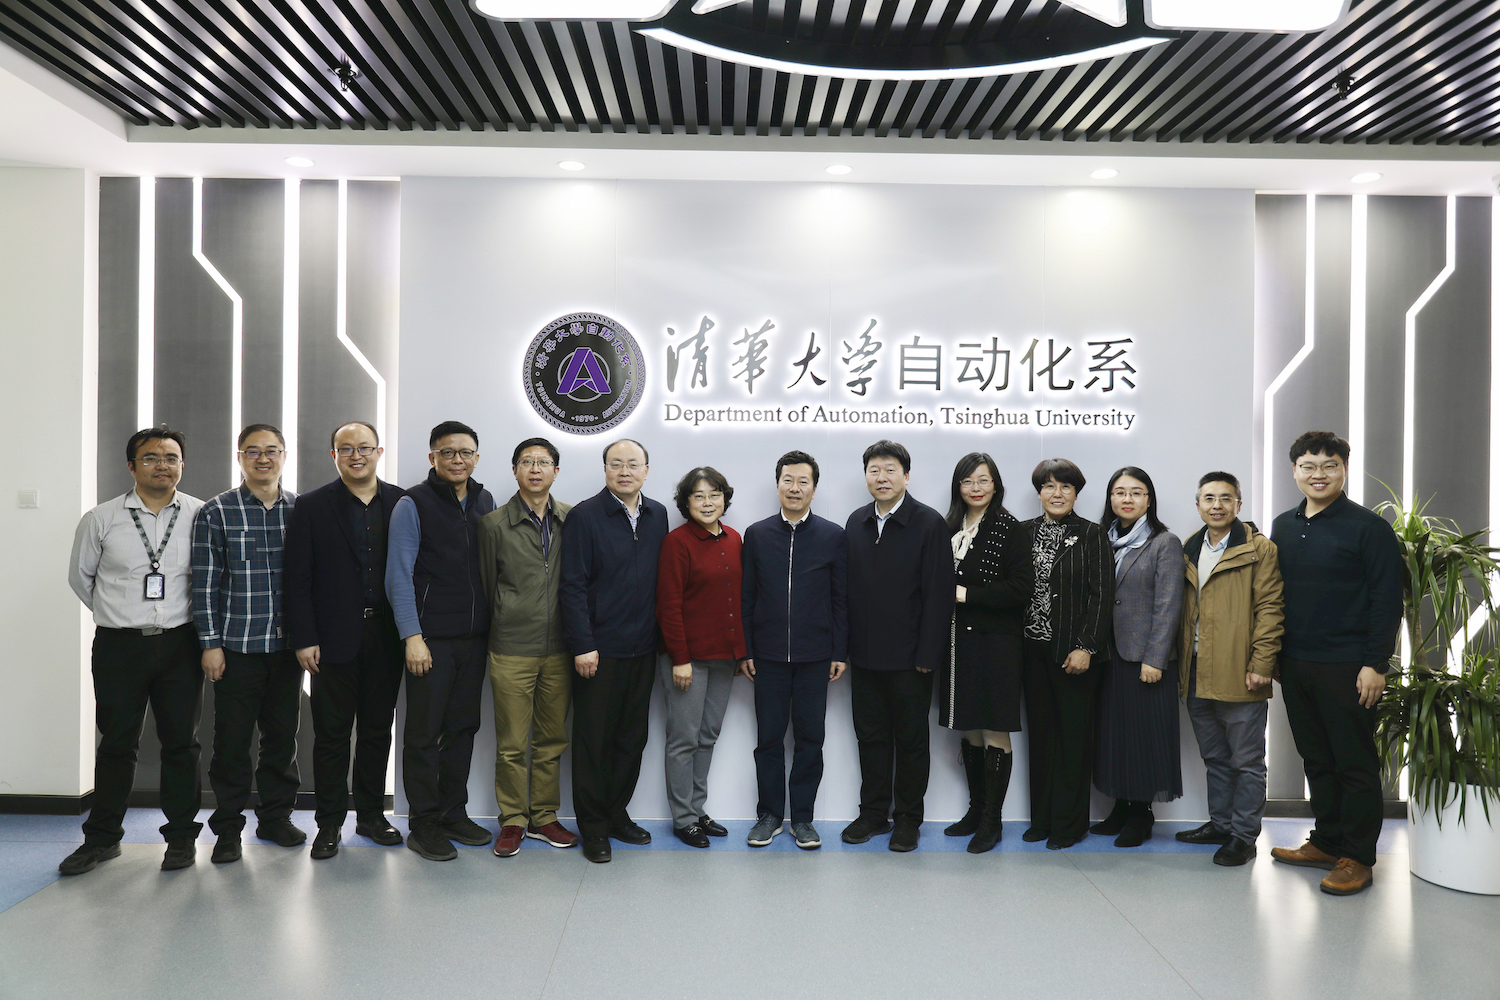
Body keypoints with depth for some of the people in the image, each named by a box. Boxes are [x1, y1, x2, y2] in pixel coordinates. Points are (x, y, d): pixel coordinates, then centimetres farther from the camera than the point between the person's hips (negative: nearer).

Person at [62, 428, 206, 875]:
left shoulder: (202, 516, 0)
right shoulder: (101, 519, 1)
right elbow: (80, 576, 15)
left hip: (179, 643, 0)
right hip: (119, 646, 0)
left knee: (181, 742, 5)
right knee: (116, 743, 7)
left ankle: (182, 835, 16)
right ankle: (102, 837, 21)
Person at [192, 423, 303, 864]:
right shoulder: (216, 513, -1)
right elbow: (205, 583, -2)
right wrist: (210, 643, -6)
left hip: (288, 645, 3)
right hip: (237, 646, -2)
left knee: (283, 733, 11)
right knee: (232, 738, 4)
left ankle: (276, 815, 26)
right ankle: (228, 827, 18)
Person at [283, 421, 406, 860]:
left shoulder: (402, 503, 5)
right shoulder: (311, 507, 2)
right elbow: (297, 578, -1)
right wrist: (304, 639, -7)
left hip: (387, 637, 2)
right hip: (335, 638, -2)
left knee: (378, 729, 11)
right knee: (331, 733, 5)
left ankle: (371, 814, 24)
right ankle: (329, 823, 17)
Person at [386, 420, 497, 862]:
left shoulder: (485, 502, 11)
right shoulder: (413, 505, -5)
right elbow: (399, 576, -8)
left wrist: (492, 626, 10)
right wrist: (412, 636, -14)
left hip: (474, 638, 5)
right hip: (431, 638, -5)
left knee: (463, 728, 11)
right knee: (424, 734, 1)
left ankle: (454, 813, 22)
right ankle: (424, 824, 12)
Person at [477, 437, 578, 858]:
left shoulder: (572, 520, 6)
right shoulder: (494, 523, 0)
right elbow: (487, 585, 6)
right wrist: (501, 630, 8)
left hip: (558, 650, 3)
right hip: (511, 650, -2)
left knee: (552, 740, 10)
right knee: (512, 744, 2)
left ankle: (543, 817, 23)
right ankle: (512, 821, 17)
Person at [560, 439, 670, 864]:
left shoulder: (657, 516, 8)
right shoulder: (585, 517, -8)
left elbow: (661, 578, 12)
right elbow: (573, 586, -11)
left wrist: (661, 635, 8)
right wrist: (582, 645, -14)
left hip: (642, 649, 5)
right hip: (598, 650, -5)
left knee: (632, 737, 13)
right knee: (594, 738, 4)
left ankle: (617, 813, 28)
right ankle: (593, 826, 17)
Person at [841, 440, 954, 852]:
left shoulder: (929, 523, -8)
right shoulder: (856, 522, 8)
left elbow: (938, 593, -11)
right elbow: (849, 586, 8)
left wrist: (927, 654, -14)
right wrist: (847, 645, 3)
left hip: (909, 657, -4)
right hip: (865, 655, 5)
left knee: (910, 738, 8)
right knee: (870, 736, 13)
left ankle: (908, 818, 21)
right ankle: (873, 812, 26)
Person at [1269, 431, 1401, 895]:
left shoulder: (1368, 527, -7)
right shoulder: (1283, 526, 11)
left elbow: (1387, 601, -9)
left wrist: (1375, 665, -14)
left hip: (1347, 667, -6)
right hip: (1295, 665, 6)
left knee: (1355, 762, 3)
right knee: (1316, 759, 14)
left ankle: (1357, 857, 13)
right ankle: (1327, 843, 25)